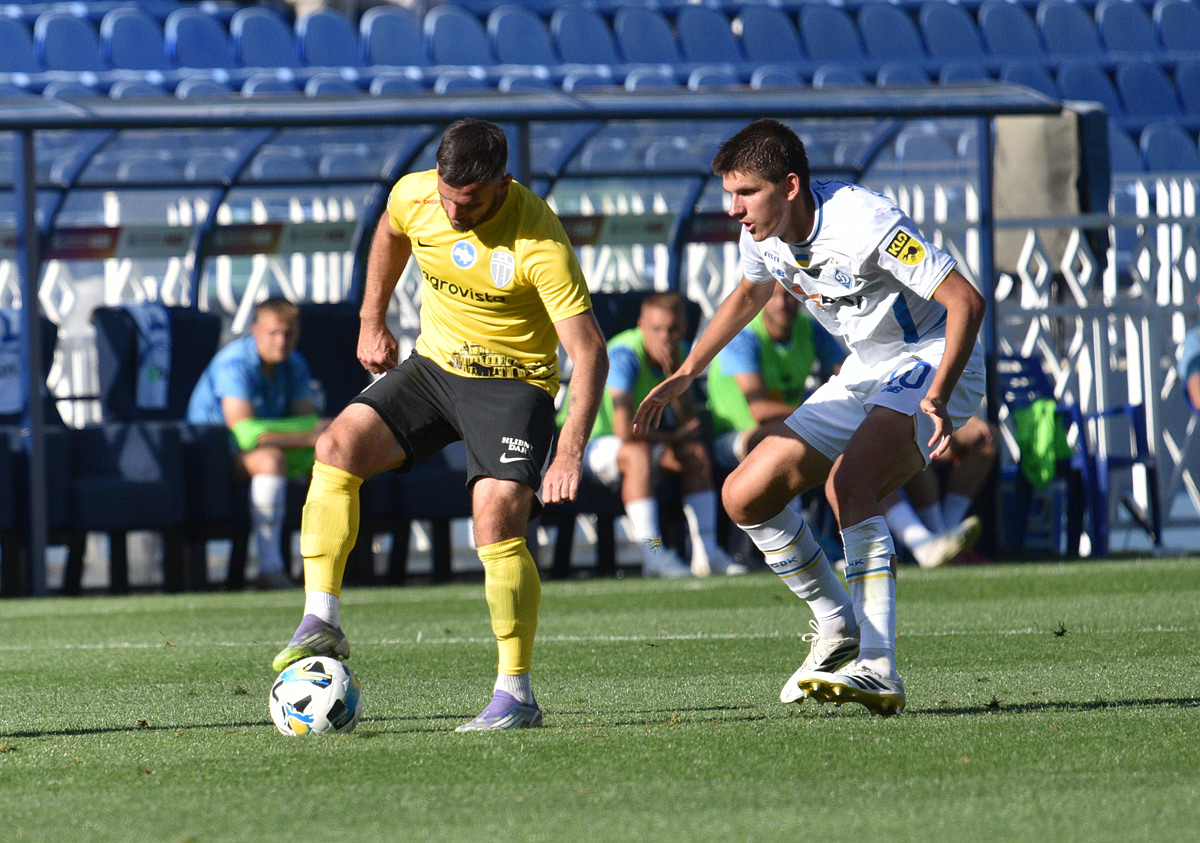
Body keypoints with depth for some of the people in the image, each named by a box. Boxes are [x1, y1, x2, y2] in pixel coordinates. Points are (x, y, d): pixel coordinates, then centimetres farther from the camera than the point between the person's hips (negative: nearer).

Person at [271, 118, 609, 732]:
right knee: (337, 448, -18)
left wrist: (570, 451, -36)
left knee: (496, 526, -21)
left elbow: (588, 352, -26)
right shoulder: (414, 195, -11)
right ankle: (322, 625, -15)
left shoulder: (537, 240, -26)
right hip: (433, 365, 5)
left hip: (513, 383, -5)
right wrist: (372, 322, 17)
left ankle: (516, 695, -9)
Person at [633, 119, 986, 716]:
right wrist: (686, 374, 17)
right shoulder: (762, 236, -4)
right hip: (865, 372, 9)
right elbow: (750, 293, 22)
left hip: (934, 362, -9)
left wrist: (936, 399, -39)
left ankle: (877, 670, -37)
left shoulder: (862, 221, -28)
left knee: (846, 483, -33)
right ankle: (839, 630, 19)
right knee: (745, 497, 1)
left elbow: (965, 300, -29)